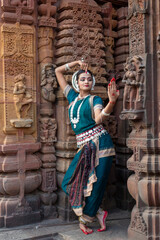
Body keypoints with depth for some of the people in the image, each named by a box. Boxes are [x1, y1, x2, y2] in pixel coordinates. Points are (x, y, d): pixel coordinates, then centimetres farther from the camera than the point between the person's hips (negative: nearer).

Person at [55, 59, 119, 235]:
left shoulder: (95, 99, 2)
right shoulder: (72, 96, 15)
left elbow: (98, 119, -20)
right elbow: (58, 72, 22)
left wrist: (111, 102, -35)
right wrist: (76, 63, 16)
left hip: (99, 144, -5)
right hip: (83, 147, 5)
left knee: (94, 185, 0)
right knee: (70, 184, 0)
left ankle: (84, 220, 21)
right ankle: (98, 213, 12)